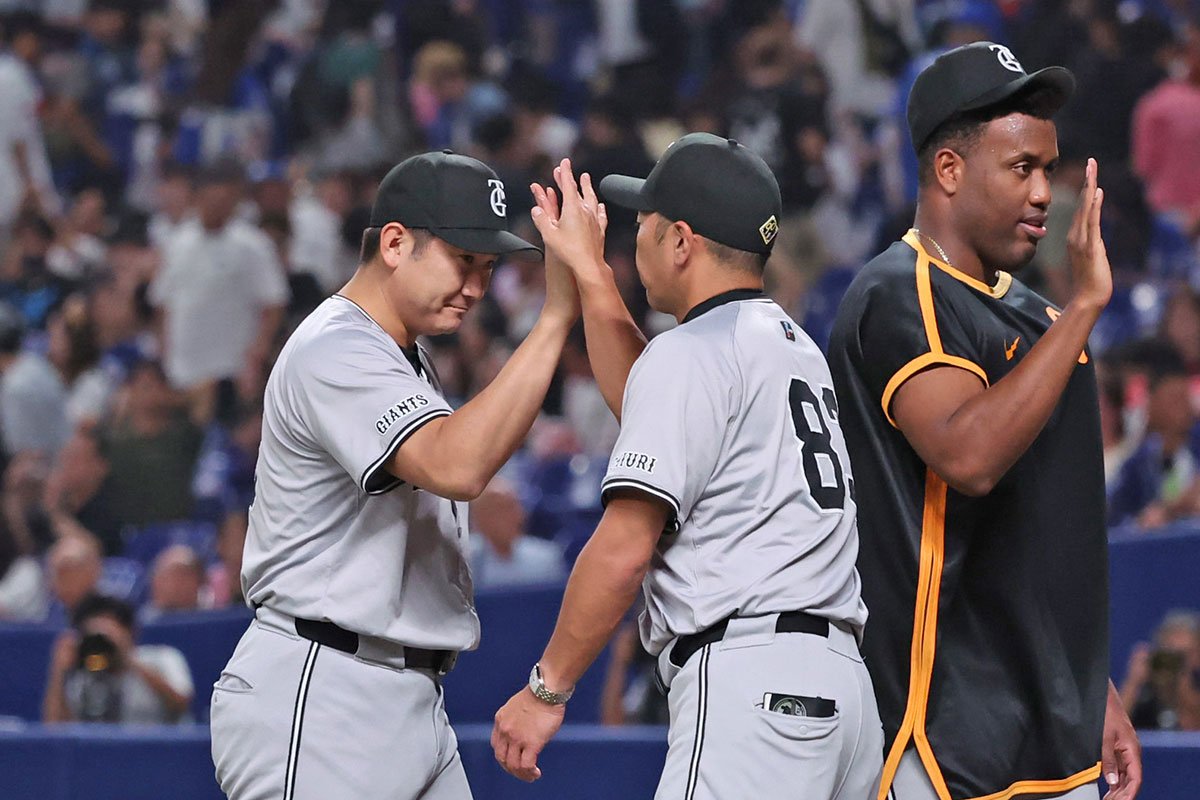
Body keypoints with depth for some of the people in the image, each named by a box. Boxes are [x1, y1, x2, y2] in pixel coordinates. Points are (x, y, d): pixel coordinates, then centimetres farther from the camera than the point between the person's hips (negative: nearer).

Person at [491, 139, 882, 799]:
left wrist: (545, 689, -6)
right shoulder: (797, 346, 22)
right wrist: (588, 270, 40)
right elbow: (648, 409, 38)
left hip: (748, 686, -9)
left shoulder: (691, 353, -4)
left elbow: (625, 546, -11)